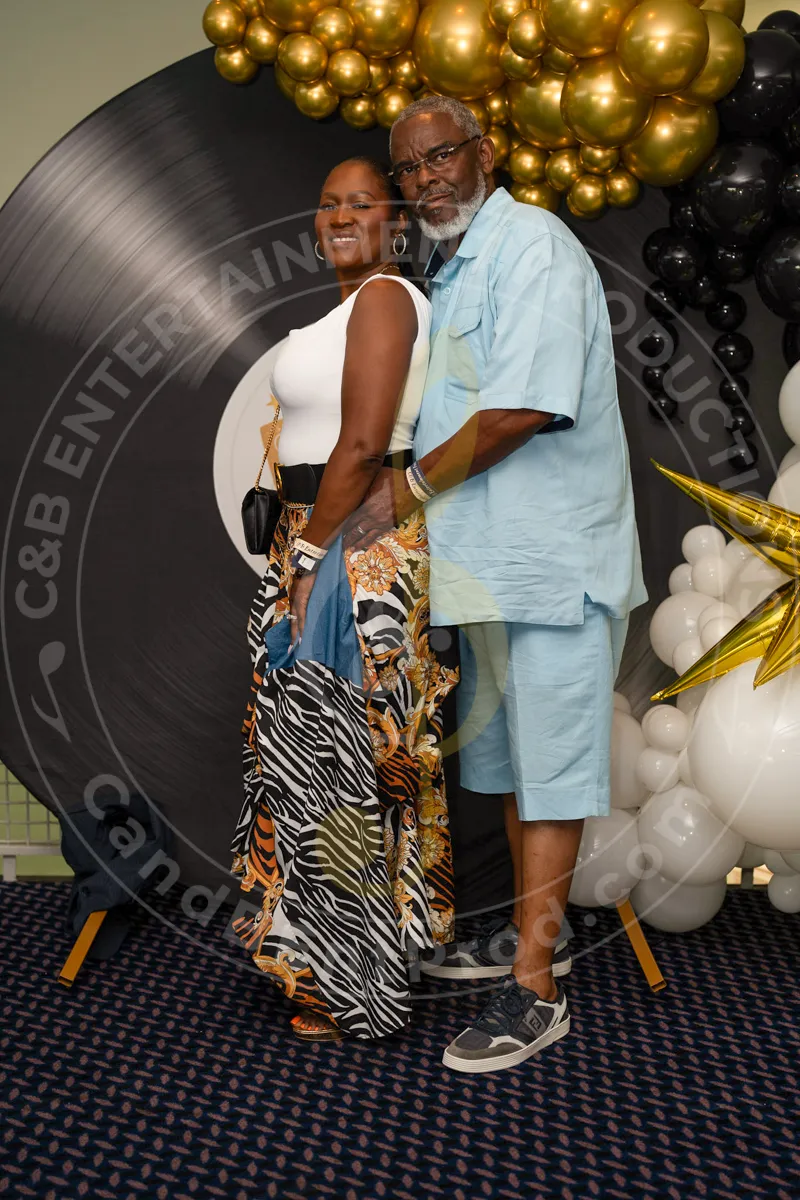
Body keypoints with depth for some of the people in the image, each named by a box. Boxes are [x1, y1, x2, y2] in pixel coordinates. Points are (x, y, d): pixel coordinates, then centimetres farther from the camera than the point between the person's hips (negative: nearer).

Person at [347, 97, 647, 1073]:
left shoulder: (532, 248, -12)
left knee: (549, 765, -2)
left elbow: (522, 409, -23)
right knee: (510, 752, 16)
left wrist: (409, 487, -15)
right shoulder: (450, 269, 19)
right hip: (494, 553, 10)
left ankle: (535, 990, 8)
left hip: (553, 553, -10)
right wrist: (410, 488, 12)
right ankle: (531, 933, 32)